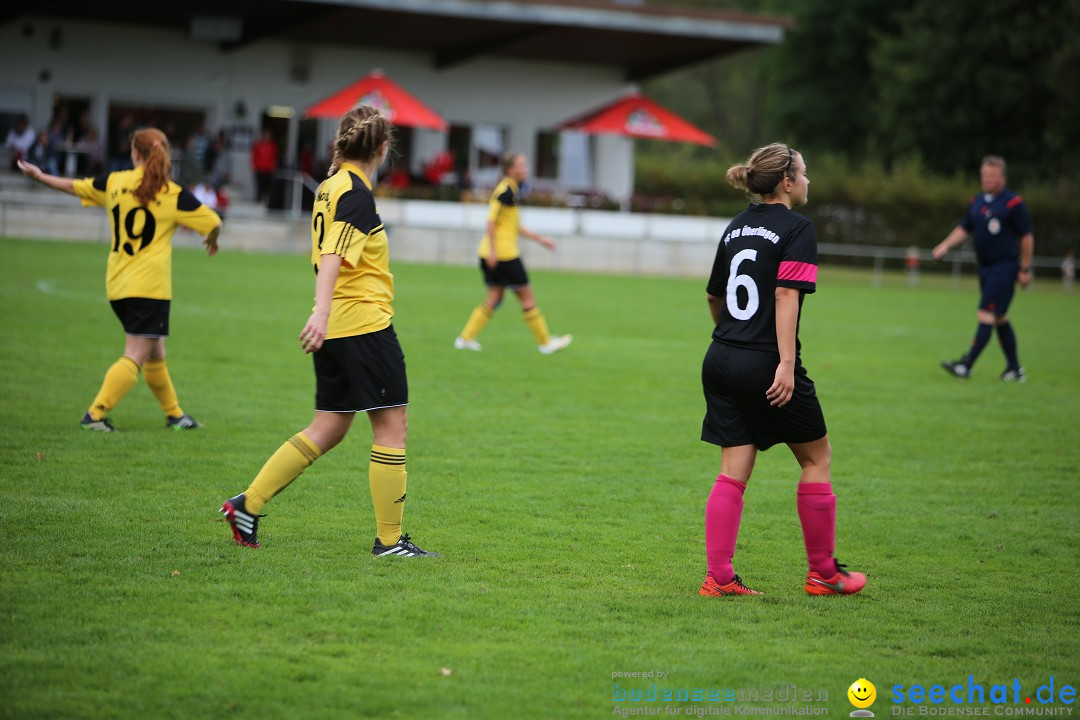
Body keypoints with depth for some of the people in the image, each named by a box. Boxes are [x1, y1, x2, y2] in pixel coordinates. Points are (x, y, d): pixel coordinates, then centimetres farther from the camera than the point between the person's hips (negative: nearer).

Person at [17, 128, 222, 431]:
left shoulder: (115, 182, 3)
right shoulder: (173, 194, -7)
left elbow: (74, 186, 18)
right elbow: (214, 223, -1)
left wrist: (39, 175, 36)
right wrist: (212, 241, 23)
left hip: (117, 285, 6)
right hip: (150, 285, -6)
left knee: (155, 353, 18)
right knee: (136, 355, -5)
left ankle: (174, 413, 27)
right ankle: (95, 414, -15)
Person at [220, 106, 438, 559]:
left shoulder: (332, 187, 13)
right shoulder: (356, 194, -14)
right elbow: (332, 256, -26)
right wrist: (322, 312, -36)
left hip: (335, 332, 9)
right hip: (365, 324, -9)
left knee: (328, 429, 13)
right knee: (391, 426, -1)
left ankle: (248, 504, 11)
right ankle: (389, 540, 2)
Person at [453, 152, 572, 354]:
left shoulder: (512, 191, 16)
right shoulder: (506, 191, -15)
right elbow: (492, 221, -20)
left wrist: (539, 239, 26)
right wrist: (492, 250, -23)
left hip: (494, 255, 10)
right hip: (504, 254, -10)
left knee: (494, 298, 11)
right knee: (527, 296, 0)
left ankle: (466, 338, 8)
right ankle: (545, 342, 9)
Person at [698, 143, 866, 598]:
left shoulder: (737, 227, 15)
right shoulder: (797, 229, -7)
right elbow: (786, 294, -18)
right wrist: (786, 364, -23)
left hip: (721, 360, 7)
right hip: (764, 365, -7)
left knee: (733, 471, 6)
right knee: (816, 457, 10)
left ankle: (718, 577, -1)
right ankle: (823, 573, 15)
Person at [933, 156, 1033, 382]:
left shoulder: (1013, 203, -11)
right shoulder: (977, 202, 9)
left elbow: (1026, 237, -8)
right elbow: (964, 229, 14)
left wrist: (1025, 269, -7)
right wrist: (945, 246, -3)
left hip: (1005, 268, -8)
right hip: (985, 268, 8)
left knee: (986, 315, -13)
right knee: (1000, 319, 12)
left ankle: (967, 365, -17)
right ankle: (1015, 370, 19)